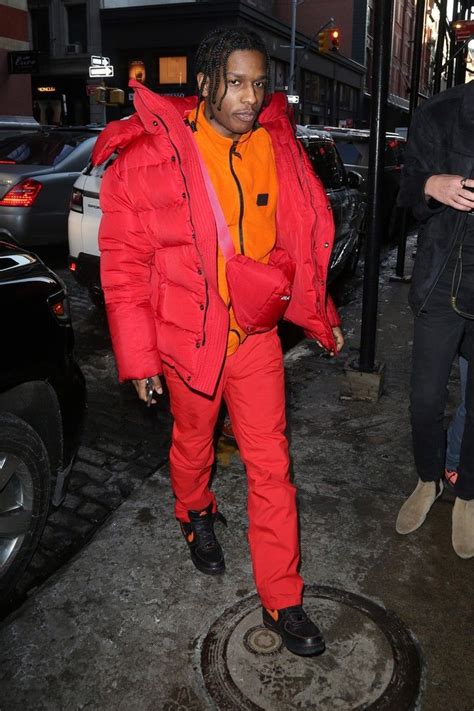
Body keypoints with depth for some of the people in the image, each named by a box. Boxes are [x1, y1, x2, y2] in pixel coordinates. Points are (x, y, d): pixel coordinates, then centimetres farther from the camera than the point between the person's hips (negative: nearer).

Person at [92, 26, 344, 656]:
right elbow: (124, 261, -10)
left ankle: (282, 601, 21)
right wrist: (138, 354, -11)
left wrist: (322, 316, 15)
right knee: (194, 444, 20)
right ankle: (195, 514, 55)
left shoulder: (275, 146, -1)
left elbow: (301, 236, 10)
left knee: (271, 465, 6)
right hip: (189, 336, -2)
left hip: (257, 333, 3)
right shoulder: (150, 154, -13)